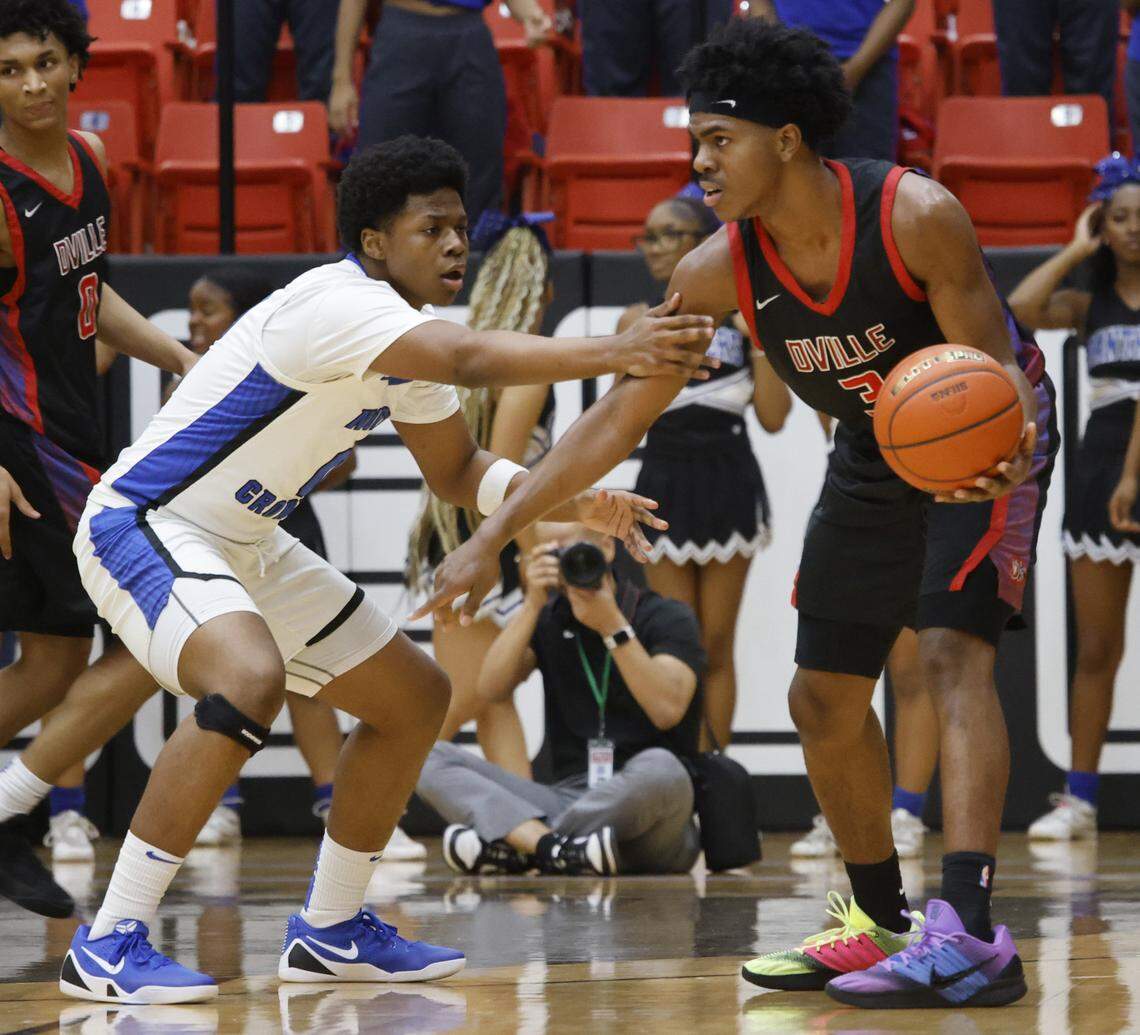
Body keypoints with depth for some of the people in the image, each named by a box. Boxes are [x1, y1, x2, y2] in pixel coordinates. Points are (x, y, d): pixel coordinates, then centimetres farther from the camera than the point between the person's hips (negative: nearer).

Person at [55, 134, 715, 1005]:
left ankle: (331, 931, 22)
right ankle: (110, 944, -29)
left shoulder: (409, 334, 6)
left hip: (242, 545, 10)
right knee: (250, 681, -36)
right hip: (142, 528, -10)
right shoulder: (337, 304, -25)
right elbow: (471, 360, -43)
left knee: (415, 698, 10)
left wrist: (575, 501, 2)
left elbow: (457, 469, 18)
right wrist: (616, 353, -52)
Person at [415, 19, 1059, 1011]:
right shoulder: (719, 270, -19)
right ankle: (881, 922, 26)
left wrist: (1003, 456, -48)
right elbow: (619, 416, -13)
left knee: (954, 651, -26)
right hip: (876, 455, 6)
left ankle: (971, 935, -34)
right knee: (824, 697, 8)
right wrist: (492, 536, -16)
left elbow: (992, 367, -24)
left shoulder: (915, 216, -32)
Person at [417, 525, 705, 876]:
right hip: (568, 799, 4)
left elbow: (667, 709, -16)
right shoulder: (549, 620, 14)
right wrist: (533, 605, -10)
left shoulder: (665, 616, 1)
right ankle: (554, 847, -39)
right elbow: (491, 689, -3)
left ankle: (511, 844, -31)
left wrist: (612, 626, -19)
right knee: (431, 759, -13)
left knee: (659, 768, -40)